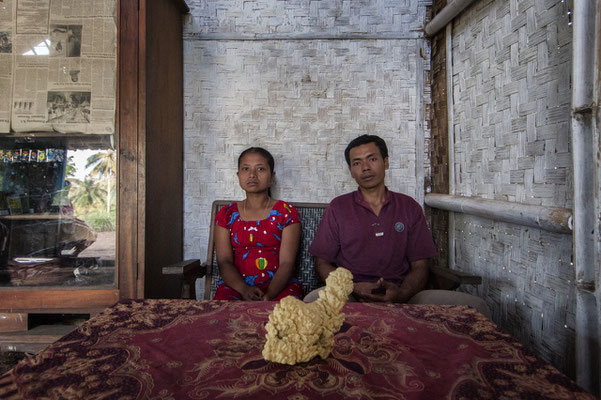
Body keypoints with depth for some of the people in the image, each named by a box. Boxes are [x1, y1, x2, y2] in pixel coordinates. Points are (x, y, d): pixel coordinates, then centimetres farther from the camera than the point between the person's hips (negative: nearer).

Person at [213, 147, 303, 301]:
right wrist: (244, 289, -19)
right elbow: (224, 261, 1)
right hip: (236, 286, 1)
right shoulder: (227, 214, 11)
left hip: (278, 286, -1)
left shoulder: (286, 212, 4)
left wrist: (269, 295, -23)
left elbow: (286, 263, -4)